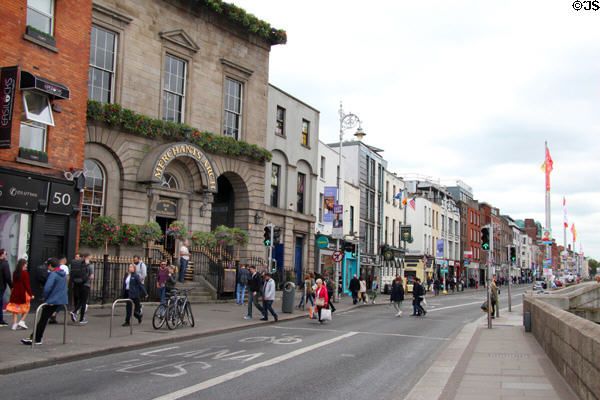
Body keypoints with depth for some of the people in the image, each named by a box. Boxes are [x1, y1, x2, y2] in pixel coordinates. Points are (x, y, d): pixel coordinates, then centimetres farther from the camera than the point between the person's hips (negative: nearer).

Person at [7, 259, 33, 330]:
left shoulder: (14, 273, 4)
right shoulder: (25, 273, -13)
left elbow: (13, 283, 10)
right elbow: (27, 285, -13)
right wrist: (31, 294, -9)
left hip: (15, 293, 5)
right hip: (23, 293, -5)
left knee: (15, 308, 9)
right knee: (26, 308, 11)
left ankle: (14, 324, 7)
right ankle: (21, 321, -1)